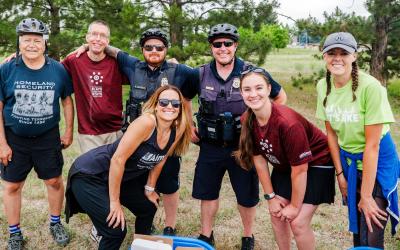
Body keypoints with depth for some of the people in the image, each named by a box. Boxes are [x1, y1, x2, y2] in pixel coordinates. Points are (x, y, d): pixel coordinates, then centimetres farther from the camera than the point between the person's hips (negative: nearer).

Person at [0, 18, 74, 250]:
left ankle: (56, 223, 32)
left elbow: (67, 100, 7)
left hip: (48, 137, 1)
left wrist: (69, 131, 5)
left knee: (55, 181, 9)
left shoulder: (58, 69, -6)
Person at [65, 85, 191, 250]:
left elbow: (159, 160, 10)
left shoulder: (177, 132, -7)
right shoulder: (147, 122, -29)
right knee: (116, 230, -14)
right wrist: (114, 201, -21)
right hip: (89, 175, -8)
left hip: (121, 177, 8)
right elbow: (118, 160, -28)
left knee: (149, 208, 20)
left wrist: (149, 189, 16)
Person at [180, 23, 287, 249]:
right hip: (210, 146, 2)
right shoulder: (201, 74, -3)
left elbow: (281, 97, 2)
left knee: (247, 196, 9)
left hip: (242, 146, -2)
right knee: (207, 192, 12)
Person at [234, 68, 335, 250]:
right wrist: (271, 196, -2)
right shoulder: (247, 120, -15)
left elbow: (300, 169, -26)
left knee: (298, 222, -10)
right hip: (284, 165, 6)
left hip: (316, 163, -6)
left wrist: (295, 206, -15)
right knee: (277, 215, 5)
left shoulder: (288, 122, -35)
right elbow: (259, 160, -5)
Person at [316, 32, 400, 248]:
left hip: (377, 161, -5)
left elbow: (372, 145, -22)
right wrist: (340, 174, 1)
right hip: (347, 160, 5)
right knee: (356, 229, 17)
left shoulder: (370, 87, -24)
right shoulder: (323, 86, -6)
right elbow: (331, 132, 3)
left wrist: (366, 195, -18)